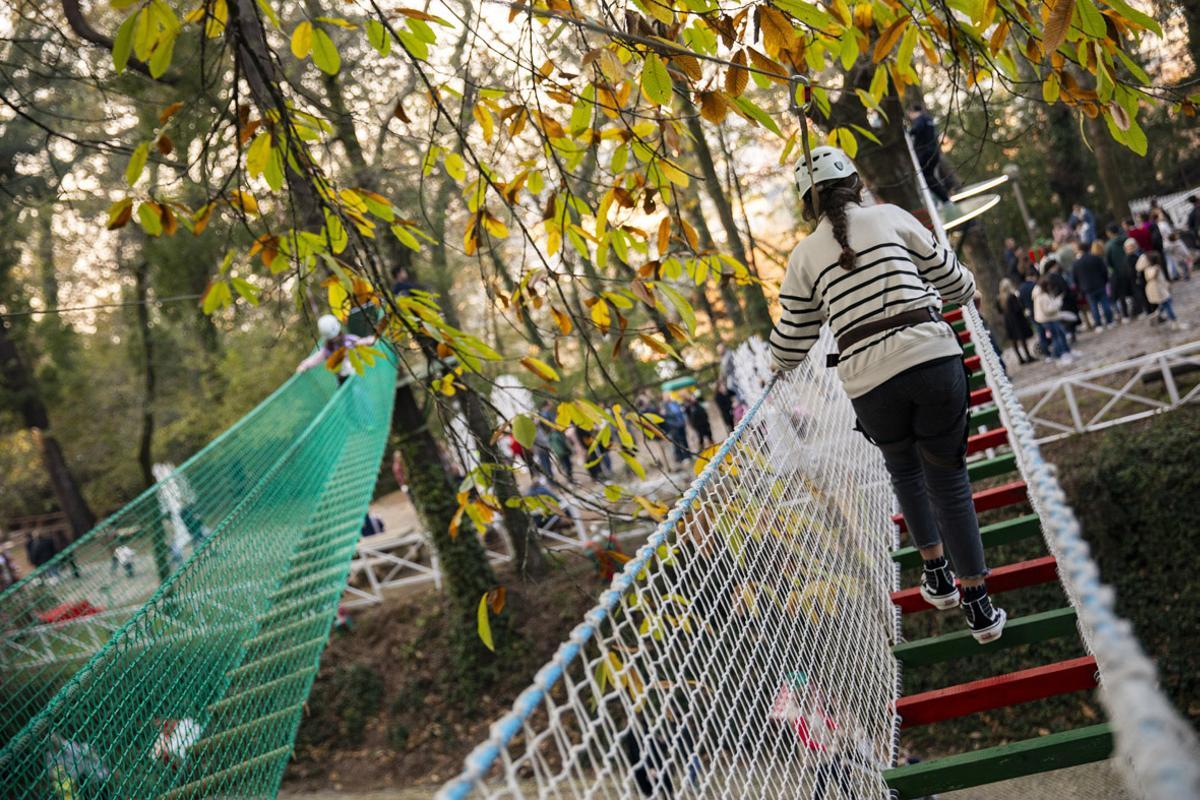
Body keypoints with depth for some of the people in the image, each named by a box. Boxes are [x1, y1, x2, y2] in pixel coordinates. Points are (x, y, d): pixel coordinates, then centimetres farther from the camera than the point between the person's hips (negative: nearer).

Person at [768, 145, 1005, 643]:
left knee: (904, 470, 28)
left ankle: (938, 577, 34)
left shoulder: (804, 256, 10)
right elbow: (952, 282, 12)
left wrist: (777, 366, 36)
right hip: (933, 358, -1)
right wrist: (968, 290, 36)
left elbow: (791, 344, 13)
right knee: (948, 479, 9)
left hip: (869, 383, 1)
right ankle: (979, 608, 14)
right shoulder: (891, 217, 8)